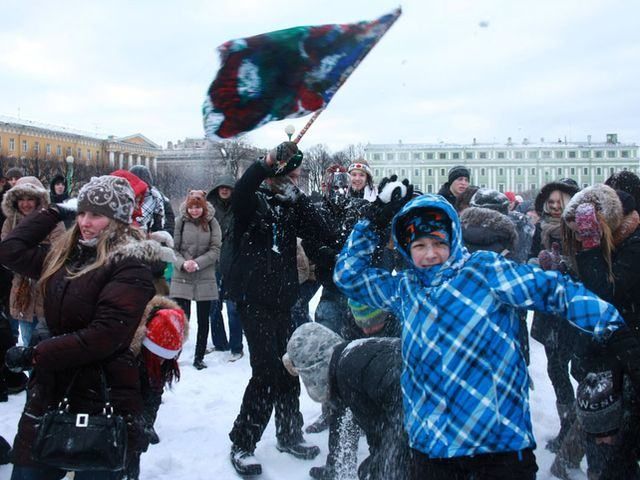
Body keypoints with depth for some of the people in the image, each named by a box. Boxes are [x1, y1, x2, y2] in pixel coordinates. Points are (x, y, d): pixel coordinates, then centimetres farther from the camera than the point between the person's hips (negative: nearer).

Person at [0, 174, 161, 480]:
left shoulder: (130, 267, -14)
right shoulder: (66, 255, 10)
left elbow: (104, 335, -22)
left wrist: (35, 355, -16)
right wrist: (56, 212, 12)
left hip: (103, 399, -7)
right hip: (50, 394, 7)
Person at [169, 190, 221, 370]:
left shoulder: (211, 223, 0)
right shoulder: (181, 221, 0)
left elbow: (215, 250, -3)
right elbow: (174, 248, 0)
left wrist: (197, 263, -14)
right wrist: (182, 263, -17)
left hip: (205, 279, 1)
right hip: (182, 277, -1)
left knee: (203, 319, 8)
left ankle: (199, 357, 21)